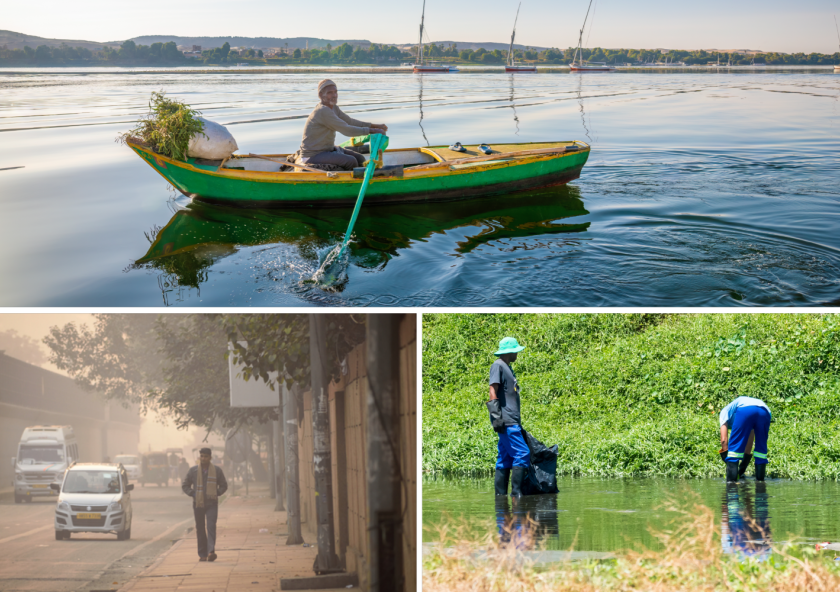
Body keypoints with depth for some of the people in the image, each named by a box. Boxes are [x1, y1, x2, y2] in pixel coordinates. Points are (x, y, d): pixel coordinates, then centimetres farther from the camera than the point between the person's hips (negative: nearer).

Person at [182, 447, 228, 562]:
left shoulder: (217, 470, 3)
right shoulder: (193, 470, 4)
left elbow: (224, 485, 12)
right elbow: (185, 485, 11)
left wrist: (217, 493, -5)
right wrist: (192, 494, -4)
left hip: (212, 504, -2)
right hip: (198, 504, 2)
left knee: (211, 526, -16)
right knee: (200, 529, 4)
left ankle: (211, 552, -24)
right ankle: (202, 554, 11)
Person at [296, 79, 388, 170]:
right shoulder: (323, 111, -23)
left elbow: (350, 121, 13)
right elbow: (346, 130, -25)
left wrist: (374, 125, 2)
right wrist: (371, 130, -20)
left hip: (328, 149, 10)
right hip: (312, 156, -10)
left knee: (360, 159, 2)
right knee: (351, 161, -25)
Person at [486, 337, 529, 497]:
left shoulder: (508, 368, 22)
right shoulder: (498, 365, -6)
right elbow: (493, 392, -14)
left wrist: (518, 422, 25)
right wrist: (496, 416, -21)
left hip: (512, 421, 10)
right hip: (505, 422, -10)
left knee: (505, 459, 8)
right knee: (522, 454, -14)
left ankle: (501, 495, 9)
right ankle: (516, 492, -15)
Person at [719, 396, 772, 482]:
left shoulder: (725, 411, 36)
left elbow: (724, 440, 20)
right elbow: (748, 448, 46)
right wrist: (742, 470, 50)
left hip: (745, 410, -5)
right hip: (765, 412, 5)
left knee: (734, 448, 6)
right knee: (761, 449, 22)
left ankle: (731, 483, 2)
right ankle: (760, 481, 20)